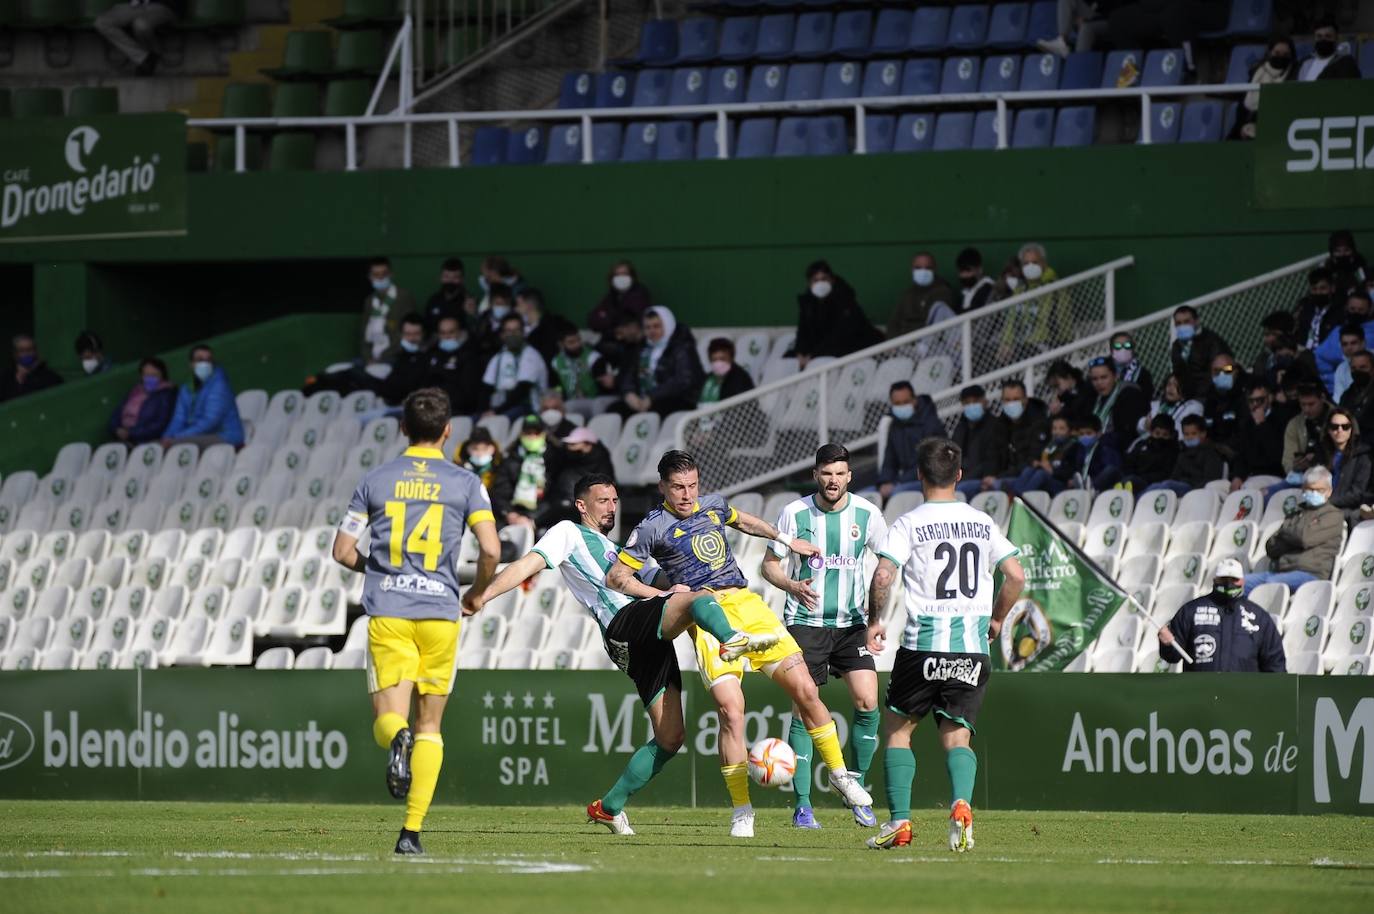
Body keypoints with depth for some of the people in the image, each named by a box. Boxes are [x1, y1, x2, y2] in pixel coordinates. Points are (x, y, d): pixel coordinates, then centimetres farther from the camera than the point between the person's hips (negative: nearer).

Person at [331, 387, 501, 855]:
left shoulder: (375, 480, 6)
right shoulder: (465, 483, 2)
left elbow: (343, 550, 8)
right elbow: (490, 549, -7)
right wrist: (477, 593, 12)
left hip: (387, 612, 0)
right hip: (440, 613, 0)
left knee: (387, 719, -1)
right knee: (430, 725, 10)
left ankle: (397, 739, -39)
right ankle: (412, 831, 2)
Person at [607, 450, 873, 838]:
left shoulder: (713, 505, 17)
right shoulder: (653, 528, 0)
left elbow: (744, 521, 39)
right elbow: (616, 576, 2)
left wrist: (788, 540, 42)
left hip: (747, 603, 5)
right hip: (708, 618, -5)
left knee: (805, 690, -4)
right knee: (731, 711, -19)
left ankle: (839, 776, 15)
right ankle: (741, 811, -6)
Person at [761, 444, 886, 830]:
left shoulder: (866, 513, -1)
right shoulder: (794, 513, -5)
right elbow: (770, 564, 1)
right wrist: (793, 586, -20)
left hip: (851, 624, 2)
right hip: (805, 622, -1)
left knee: (867, 702, -12)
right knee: (804, 711, -6)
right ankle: (802, 805, 0)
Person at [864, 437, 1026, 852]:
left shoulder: (909, 524, -2)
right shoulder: (982, 523, 9)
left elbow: (883, 576, -14)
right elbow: (1016, 576, 6)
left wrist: (875, 621, 1)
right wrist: (996, 619, 20)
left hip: (923, 644, -3)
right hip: (973, 646, 3)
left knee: (897, 728, 13)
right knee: (957, 736, 6)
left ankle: (899, 820, 4)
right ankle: (961, 803, -23)